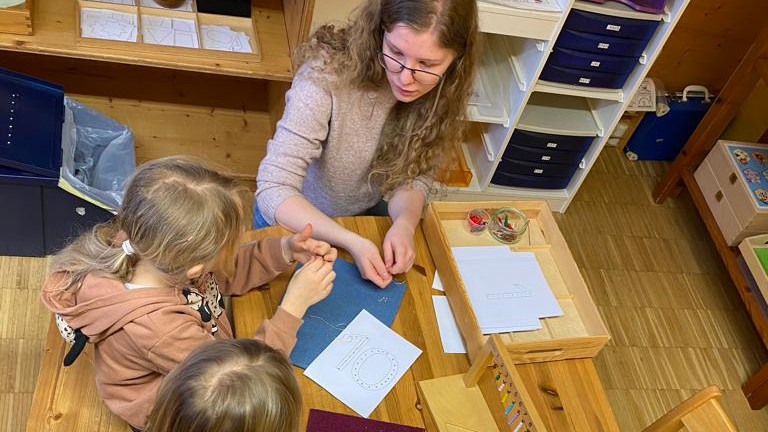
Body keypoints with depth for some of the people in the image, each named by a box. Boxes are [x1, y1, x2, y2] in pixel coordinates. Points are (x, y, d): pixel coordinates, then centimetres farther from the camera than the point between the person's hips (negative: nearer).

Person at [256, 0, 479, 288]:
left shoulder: (443, 93, -20)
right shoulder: (326, 78, -35)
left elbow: (414, 175, -12)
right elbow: (273, 191, -36)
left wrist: (404, 224, -33)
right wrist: (352, 242, -46)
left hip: (372, 216, 4)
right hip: (298, 220, -3)